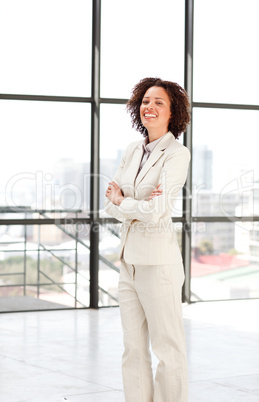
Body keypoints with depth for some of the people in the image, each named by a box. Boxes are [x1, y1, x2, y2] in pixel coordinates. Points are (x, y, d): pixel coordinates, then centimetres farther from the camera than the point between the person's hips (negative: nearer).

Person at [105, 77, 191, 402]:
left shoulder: (177, 154, -9)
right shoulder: (132, 151, 12)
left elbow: (157, 211, -19)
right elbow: (111, 205, 6)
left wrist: (121, 202, -2)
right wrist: (139, 206, -13)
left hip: (158, 261, -7)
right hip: (130, 259, 7)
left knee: (168, 349, 2)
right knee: (133, 350, 12)